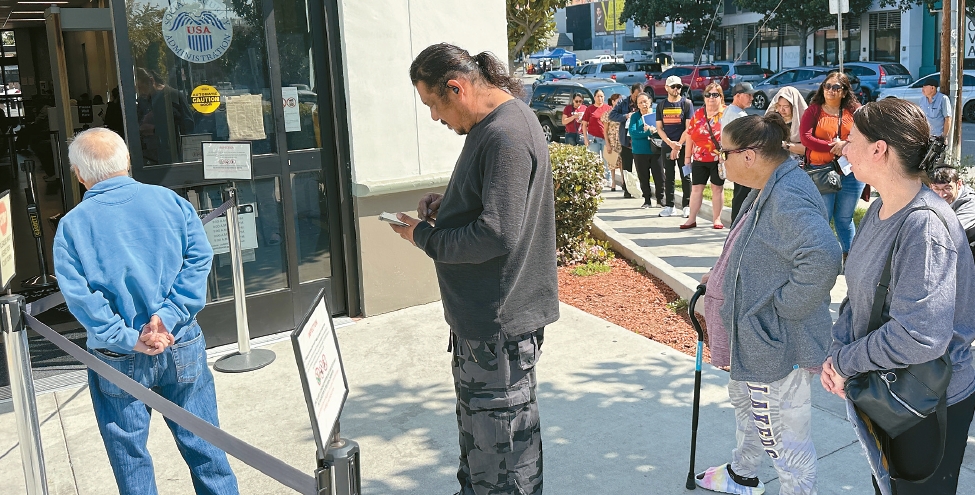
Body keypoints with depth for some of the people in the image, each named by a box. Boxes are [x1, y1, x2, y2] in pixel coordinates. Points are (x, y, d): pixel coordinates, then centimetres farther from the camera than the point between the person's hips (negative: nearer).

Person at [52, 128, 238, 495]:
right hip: (183, 347, 2)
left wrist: (127, 339, -14)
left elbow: (79, 295, -15)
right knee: (202, 442, 14)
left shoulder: (72, 226, -7)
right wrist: (167, 316, -14)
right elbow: (199, 258, -10)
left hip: (118, 360, -2)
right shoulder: (169, 201, -2)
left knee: (130, 456, 14)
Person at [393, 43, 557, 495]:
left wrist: (424, 237, -15)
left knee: (501, 438, 4)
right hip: (479, 313, 11)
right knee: (475, 421, 25)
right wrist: (447, 204, 7)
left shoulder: (506, 137, -23)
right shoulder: (491, 126, 11)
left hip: (500, 321, -11)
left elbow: (498, 235, -28)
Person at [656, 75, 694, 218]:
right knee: (669, 177, 6)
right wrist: (670, 143, -9)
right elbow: (659, 127, 6)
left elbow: (689, 127, -6)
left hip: (683, 145, -3)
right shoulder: (661, 105, 10)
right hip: (667, 146, 3)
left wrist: (678, 145, -12)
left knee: (685, 176, 0)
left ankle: (686, 206, 4)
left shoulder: (687, 103, 0)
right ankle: (669, 206, 12)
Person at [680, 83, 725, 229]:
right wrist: (687, 156, 9)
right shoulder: (698, 114, 7)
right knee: (696, 188, 5)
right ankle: (692, 219, 10)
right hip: (699, 159, 3)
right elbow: (690, 135, 10)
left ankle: (717, 219, 15)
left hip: (718, 159, -3)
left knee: (717, 188, 6)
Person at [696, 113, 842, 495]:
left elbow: (823, 258, -42)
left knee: (785, 442, 2)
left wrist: (783, 305, -31)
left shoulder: (788, 199, -28)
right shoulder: (767, 189, 7)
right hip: (756, 335, 12)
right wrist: (724, 274, 13)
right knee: (745, 403, 32)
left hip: (778, 345, -12)